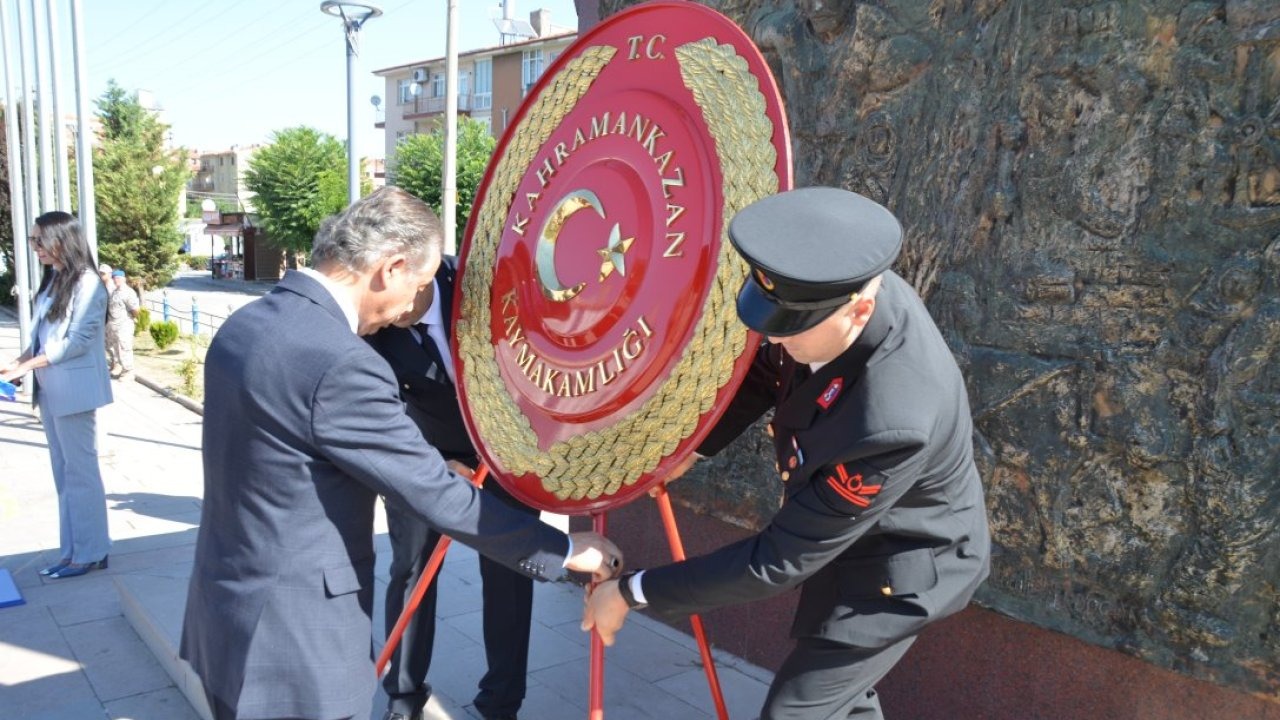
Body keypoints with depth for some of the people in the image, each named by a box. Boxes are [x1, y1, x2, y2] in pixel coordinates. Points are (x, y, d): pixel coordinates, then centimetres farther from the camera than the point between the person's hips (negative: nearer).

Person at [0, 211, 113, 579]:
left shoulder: (86, 283, -12)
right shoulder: (53, 281, 12)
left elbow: (77, 340, -17)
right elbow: (40, 336, 15)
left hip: (74, 391, -8)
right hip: (51, 391, 8)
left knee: (80, 471, -1)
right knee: (64, 473, 13)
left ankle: (90, 553, 9)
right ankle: (73, 550, 21)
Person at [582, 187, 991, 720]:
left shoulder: (892, 424, -43)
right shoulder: (845, 289, -21)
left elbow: (777, 560, -33)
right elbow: (768, 373, 0)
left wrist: (632, 592, -27)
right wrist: (693, 445, -7)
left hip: (898, 566, -7)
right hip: (845, 534, 8)